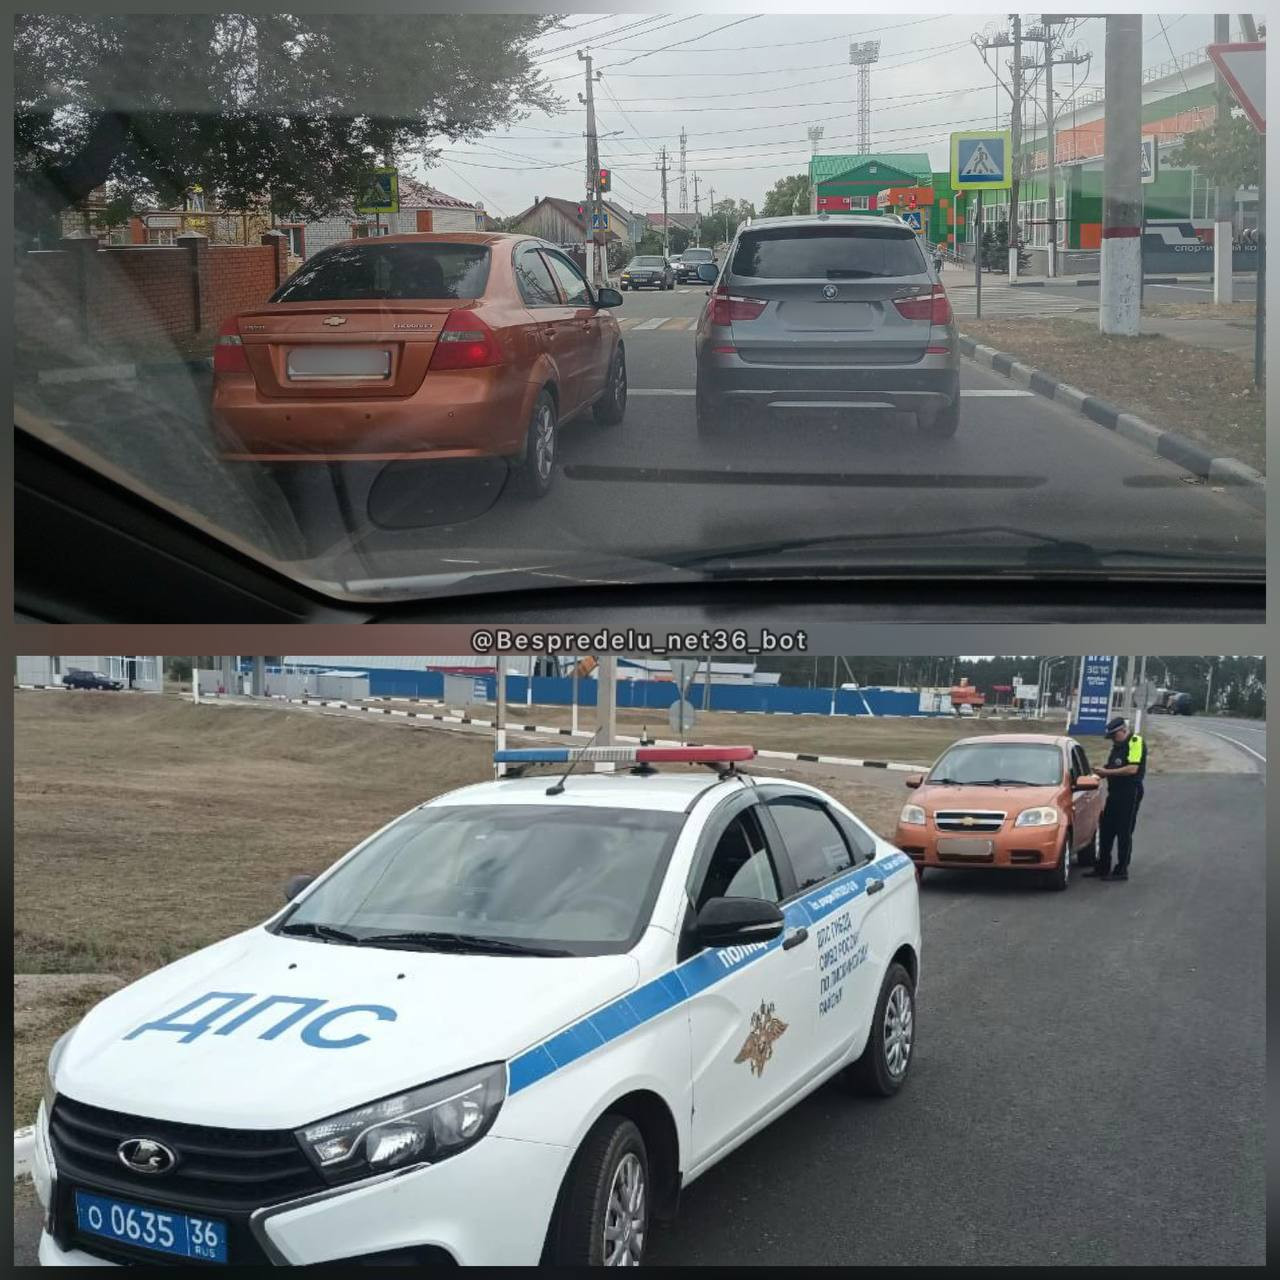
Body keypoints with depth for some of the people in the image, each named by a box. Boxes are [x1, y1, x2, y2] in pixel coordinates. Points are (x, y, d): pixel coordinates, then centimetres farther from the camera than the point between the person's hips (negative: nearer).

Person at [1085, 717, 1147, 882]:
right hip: (1114, 792, 9)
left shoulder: (1136, 743, -11)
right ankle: (1102, 868, 20)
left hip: (1130, 793, -9)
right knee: (1106, 830, 12)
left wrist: (1108, 772, -18)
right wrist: (1103, 772, 4)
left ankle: (1122, 871, 3)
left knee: (1124, 833, -3)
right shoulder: (1118, 746, 18)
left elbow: (1132, 769, -21)